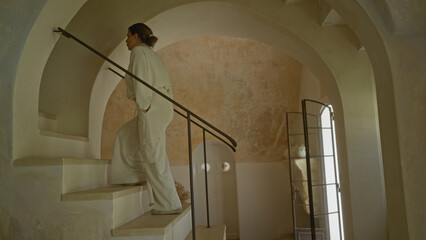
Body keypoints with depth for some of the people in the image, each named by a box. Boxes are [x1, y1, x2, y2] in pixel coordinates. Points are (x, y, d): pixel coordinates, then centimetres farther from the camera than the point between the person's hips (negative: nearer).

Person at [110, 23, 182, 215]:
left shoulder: (138, 51, -3)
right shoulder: (152, 54, 25)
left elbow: (142, 80, -15)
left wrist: (143, 106, -13)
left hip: (153, 108, -10)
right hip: (163, 106, 10)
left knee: (154, 156, -6)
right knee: (126, 134, 24)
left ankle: (168, 204, 0)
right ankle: (134, 173, 26)